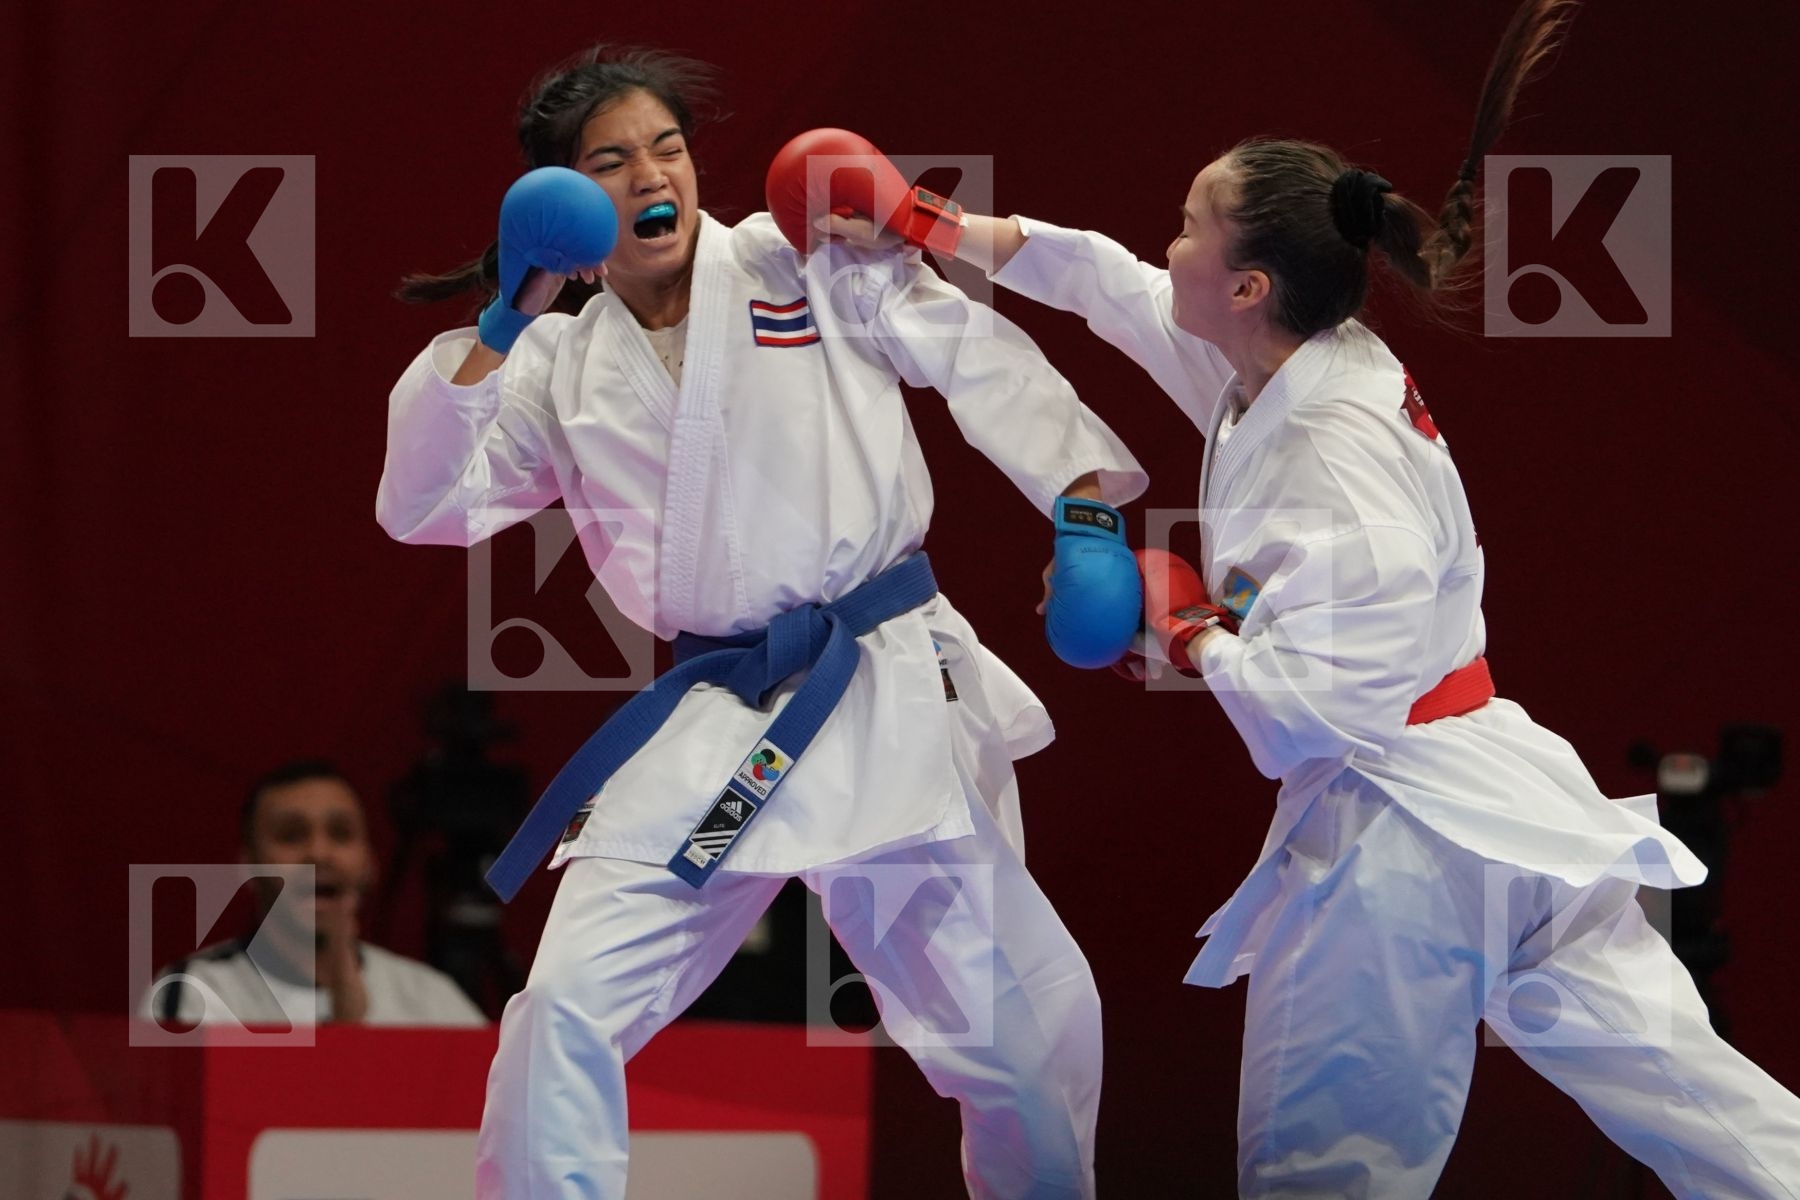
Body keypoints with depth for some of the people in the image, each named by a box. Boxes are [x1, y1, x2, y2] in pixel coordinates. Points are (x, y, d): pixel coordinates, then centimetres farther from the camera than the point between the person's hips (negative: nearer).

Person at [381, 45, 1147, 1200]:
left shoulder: (806, 265, 2)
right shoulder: (568, 370, 10)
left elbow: (983, 360, -2)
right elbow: (423, 506, 5)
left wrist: (1088, 500, -17)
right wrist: (500, 331, -5)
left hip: (895, 705, -2)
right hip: (710, 736, 2)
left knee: (1027, 1037, 0)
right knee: (566, 1015, -10)